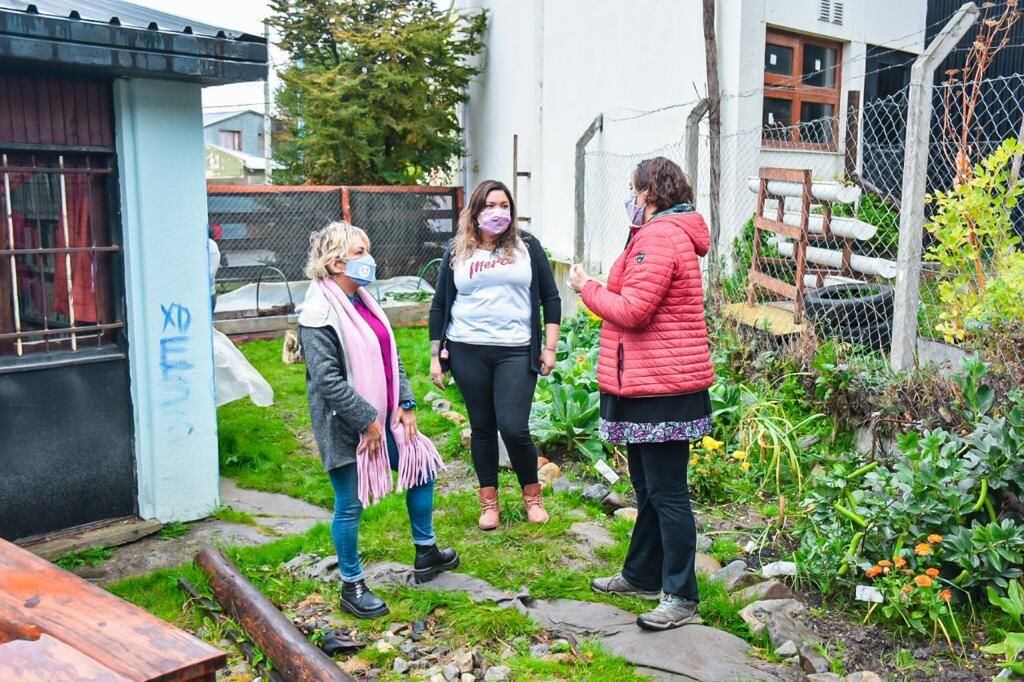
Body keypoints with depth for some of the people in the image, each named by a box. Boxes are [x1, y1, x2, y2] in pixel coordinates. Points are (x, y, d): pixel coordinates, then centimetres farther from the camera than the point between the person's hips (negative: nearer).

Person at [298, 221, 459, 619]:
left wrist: (406, 404, 6)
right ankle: (352, 587, 22)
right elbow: (327, 380, -22)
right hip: (346, 426, -9)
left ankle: (426, 554, 37)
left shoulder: (363, 301, 10)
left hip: (382, 417, 9)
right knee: (350, 505, 3)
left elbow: (390, 356, 14)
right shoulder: (319, 312, -18)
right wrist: (366, 419, -19)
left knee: (422, 467, 18)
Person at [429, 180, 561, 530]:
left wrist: (549, 347, 0)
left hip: (516, 351, -1)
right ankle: (489, 502, 22)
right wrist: (435, 356, 7)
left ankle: (532, 495, 15)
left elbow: (550, 298, 7)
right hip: (468, 352, 2)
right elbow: (439, 306, 11)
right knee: (482, 428, 8)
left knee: (514, 427, -9)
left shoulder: (527, 246, 5)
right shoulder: (456, 252, 8)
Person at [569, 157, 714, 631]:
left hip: (662, 387, -11)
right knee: (648, 487, 20)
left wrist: (588, 288, -7)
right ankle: (643, 575, 34)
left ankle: (680, 597, 7)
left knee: (666, 492, -3)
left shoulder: (659, 238, -18)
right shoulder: (668, 233, 18)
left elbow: (633, 311, -22)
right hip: (652, 384, 11)